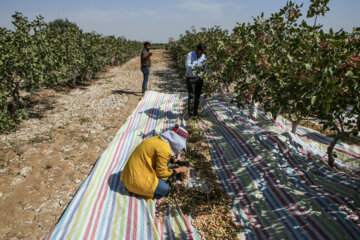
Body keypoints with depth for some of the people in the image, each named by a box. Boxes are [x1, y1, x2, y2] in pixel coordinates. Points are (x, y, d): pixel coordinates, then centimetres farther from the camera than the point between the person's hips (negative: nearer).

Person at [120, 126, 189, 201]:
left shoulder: (158, 138, 5)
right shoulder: (164, 149, -21)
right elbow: (161, 173, -12)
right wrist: (178, 170, -1)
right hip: (138, 178, -9)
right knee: (166, 189, -6)